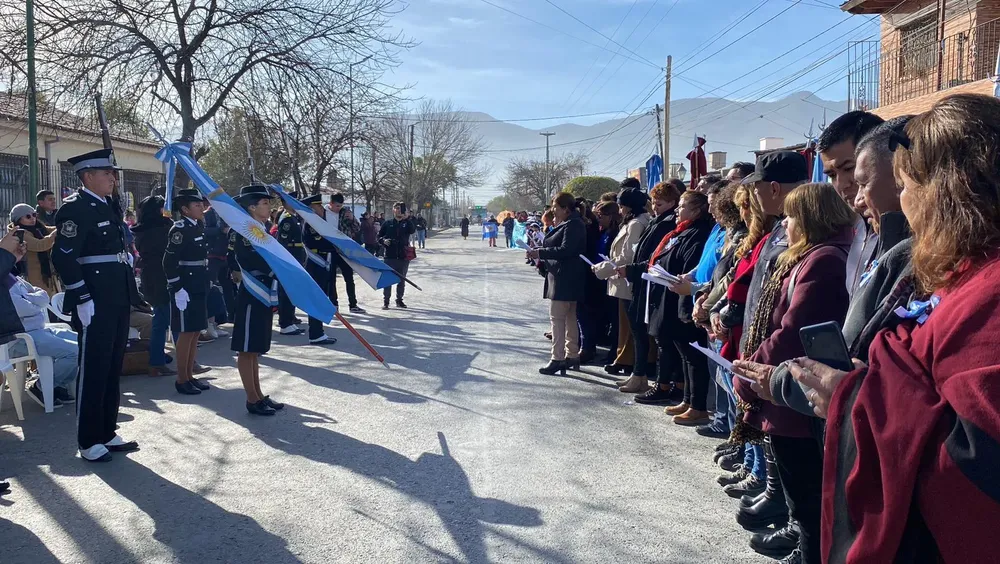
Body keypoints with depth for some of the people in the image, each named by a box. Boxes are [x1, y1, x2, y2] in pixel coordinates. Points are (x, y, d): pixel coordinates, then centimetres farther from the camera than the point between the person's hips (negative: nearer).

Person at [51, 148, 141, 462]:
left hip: (118, 301, 9)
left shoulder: (108, 207, 16)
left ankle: (107, 433, 24)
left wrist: (128, 293, 20)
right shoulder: (75, 208, -11)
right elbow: (63, 257, -19)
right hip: (95, 303, -9)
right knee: (93, 371, 0)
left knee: (112, 369, 14)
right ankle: (89, 442, 10)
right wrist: (82, 299, -22)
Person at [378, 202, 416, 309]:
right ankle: (385, 301, 5)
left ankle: (399, 300, 21)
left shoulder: (407, 223, 6)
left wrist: (407, 218, -26)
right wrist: (384, 240, -12)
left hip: (403, 256, 1)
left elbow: (412, 230, -15)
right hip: (390, 256, -1)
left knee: (401, 280, 10)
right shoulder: (387, 224, 5)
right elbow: (379, 236, 9)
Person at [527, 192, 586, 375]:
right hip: (567, 279, 11)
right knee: (570, 318, 14)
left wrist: (540, 253, -19)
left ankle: (557, 358, -7)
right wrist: (542, 259, 8)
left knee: (557, 317, -9)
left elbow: (565, 250, -24)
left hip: (564, 279, -11)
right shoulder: (568, 224, 17)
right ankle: (572, 355, 21)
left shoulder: (572, 225, -15)